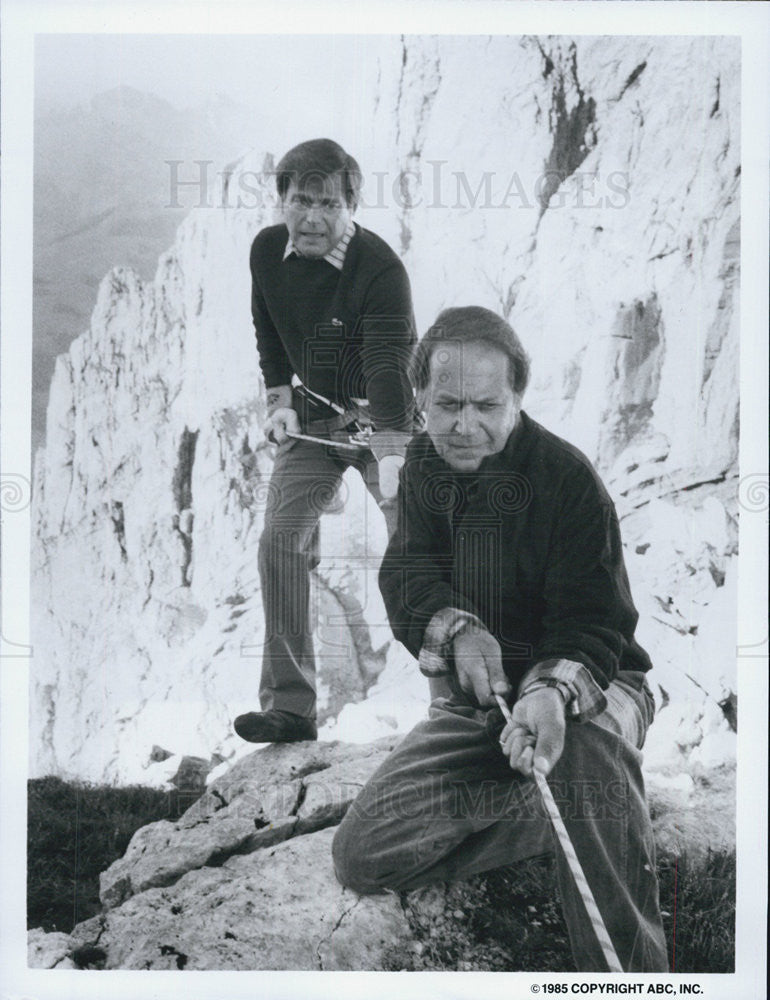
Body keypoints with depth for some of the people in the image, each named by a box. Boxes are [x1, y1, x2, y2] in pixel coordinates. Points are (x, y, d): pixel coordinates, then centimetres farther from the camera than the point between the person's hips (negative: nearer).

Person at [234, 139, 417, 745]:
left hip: (385, 419, -4)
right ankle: (290, 705, -2)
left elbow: (388, 366, -34)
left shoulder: (380, 268, -24)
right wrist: (280, 398, 5)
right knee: (282, 542, -8)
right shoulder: (267, 251, -5)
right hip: (310, 417, 5)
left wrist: (391, 454, -44)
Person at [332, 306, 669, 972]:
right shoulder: (423, 467, 4)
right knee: (363, 855, -10)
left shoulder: (567, 476, -14)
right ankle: (552, 818, 0)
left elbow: (593, 624, -19)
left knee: (585, 743, -43)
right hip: (474, 703, 5)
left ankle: (628, 970, -33)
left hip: (585, 680, -5)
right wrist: (456, 629, -27)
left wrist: (553, 691, -41)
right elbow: (405, 573, -4)